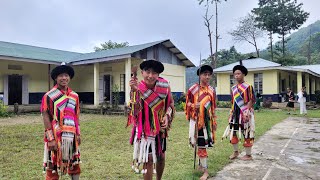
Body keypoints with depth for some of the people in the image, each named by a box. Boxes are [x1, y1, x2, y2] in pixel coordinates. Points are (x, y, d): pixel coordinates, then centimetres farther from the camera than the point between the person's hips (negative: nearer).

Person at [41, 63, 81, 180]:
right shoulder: (49, 96, -9)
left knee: (75, 165, 14)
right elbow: (46, 117, -11)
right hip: (55, 136, -5)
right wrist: (51, 139, -16)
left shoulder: (74, 96, 7)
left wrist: (78, 134, 10)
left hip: (71, 136, 5)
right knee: (52, 167, 6)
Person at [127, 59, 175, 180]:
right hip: (145, 128, -3)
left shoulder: (164, 86, -11)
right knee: (148, 159, -1)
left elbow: (170, 103, 4)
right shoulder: (138, 89, -18)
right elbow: (135, 112, -29)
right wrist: (135, 91, -39)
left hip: (160, 128, 4)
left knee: (161, 156, 17)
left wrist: (167, 116, -13)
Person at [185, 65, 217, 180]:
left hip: (207, 120, 4)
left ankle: (201, 165, 24)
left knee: (204, 144, 9)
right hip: (197, 120, -3)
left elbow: (213, 107, 11)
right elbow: (188, 103, -2)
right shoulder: (193, 89, -8)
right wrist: (194, 106, -24)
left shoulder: (211, 90, 5)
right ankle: (205, 170, 13)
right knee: (201, 145, 0)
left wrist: (214, 121, 12)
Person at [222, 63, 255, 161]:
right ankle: (235, 152, 28)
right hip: (235, 113, 7)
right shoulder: (233, 88, 11)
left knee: (247, 134, 2)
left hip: (245, 114, -7)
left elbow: (251, 101, -12)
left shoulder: (248, 86, -9)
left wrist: (246, 112, -20)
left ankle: (248, 155, 15)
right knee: (233, 132, 11)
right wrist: (231, 112, 14)